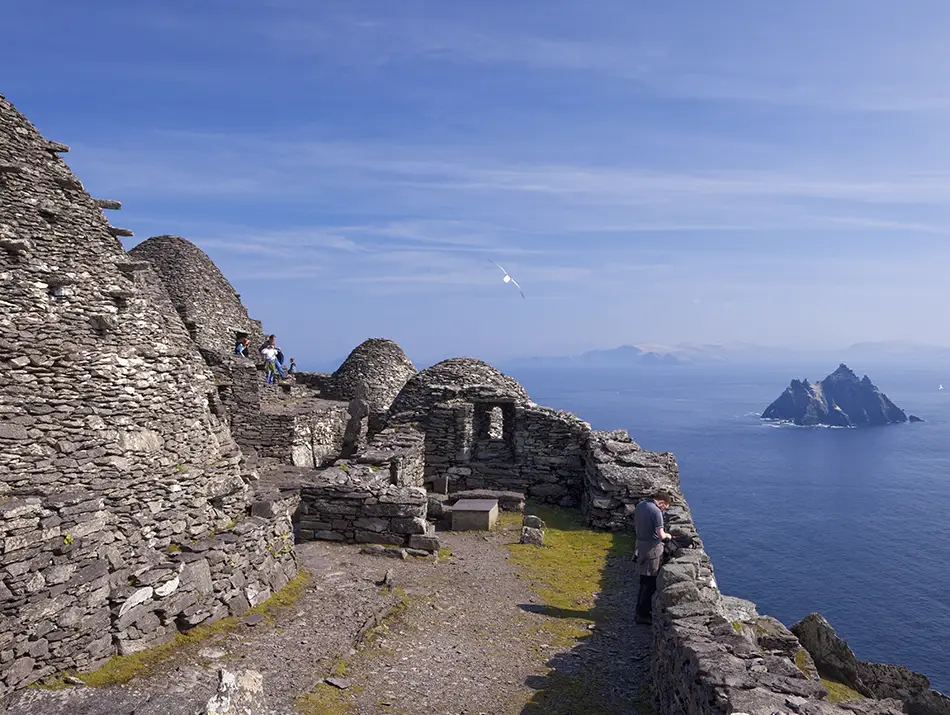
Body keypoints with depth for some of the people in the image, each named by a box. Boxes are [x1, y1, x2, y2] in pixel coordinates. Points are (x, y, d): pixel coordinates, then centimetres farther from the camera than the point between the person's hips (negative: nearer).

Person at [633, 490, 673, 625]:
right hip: (652, 547, -8)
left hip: (640, 544, 9)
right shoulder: (656, 512, -20)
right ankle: (643, 615, 7)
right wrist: (668, 536, -2)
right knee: (650, 583, 1)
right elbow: (660, 534, -22)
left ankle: (641, 610, 26)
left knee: (644, 581, 18)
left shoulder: (639, 506, 6)